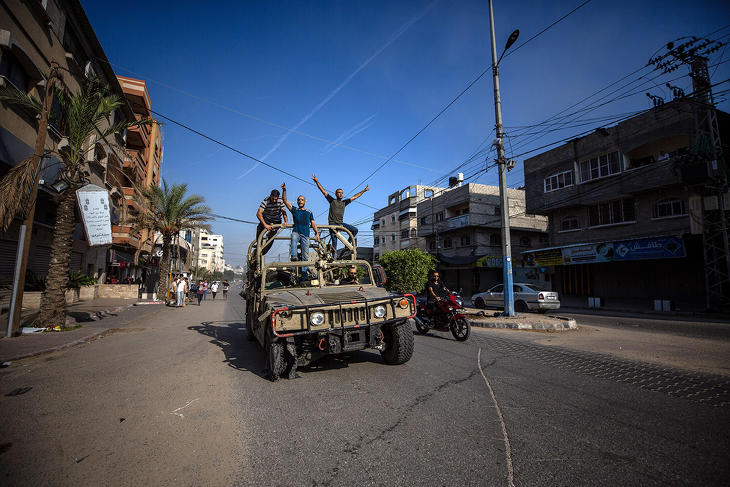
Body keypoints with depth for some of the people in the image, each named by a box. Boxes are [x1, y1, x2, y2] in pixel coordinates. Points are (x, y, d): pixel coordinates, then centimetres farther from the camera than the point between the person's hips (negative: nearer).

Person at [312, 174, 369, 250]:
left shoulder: (344, 202, 14)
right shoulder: (332, 200, 6)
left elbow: (354, 197, 18)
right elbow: (323, 191, 4)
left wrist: (364, 190, 19)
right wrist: (317, 181, -4)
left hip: (341, 224, 4)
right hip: (333, 224, -4)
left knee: (355, 230, -9)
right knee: (334, 241, -7)